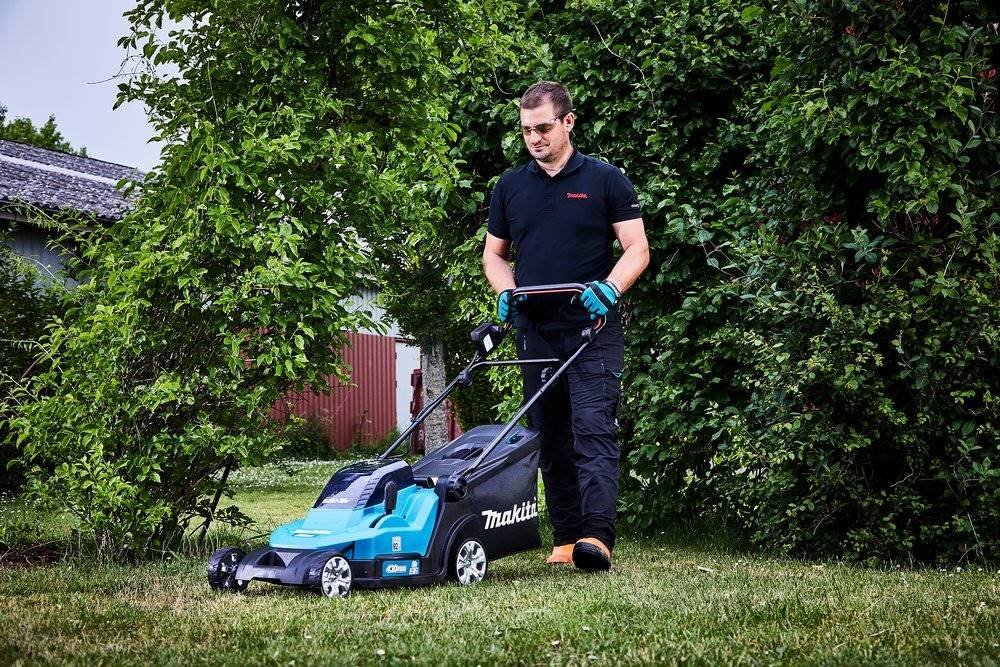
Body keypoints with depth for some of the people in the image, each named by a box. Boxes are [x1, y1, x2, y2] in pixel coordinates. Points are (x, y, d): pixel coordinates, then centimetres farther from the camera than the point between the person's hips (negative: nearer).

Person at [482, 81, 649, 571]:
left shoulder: (605, 180, 1)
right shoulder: (509, 186, 12)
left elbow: (637, 249, -1)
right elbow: (494, 254, 19)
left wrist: (608, 288, -19)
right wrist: (506, 292, -2)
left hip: (594, 332, -4)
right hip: (535, 332, 5)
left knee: (594, 431, -14)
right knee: (551, 440, 8)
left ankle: (597, 537, -20)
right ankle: (565, 538, 15)